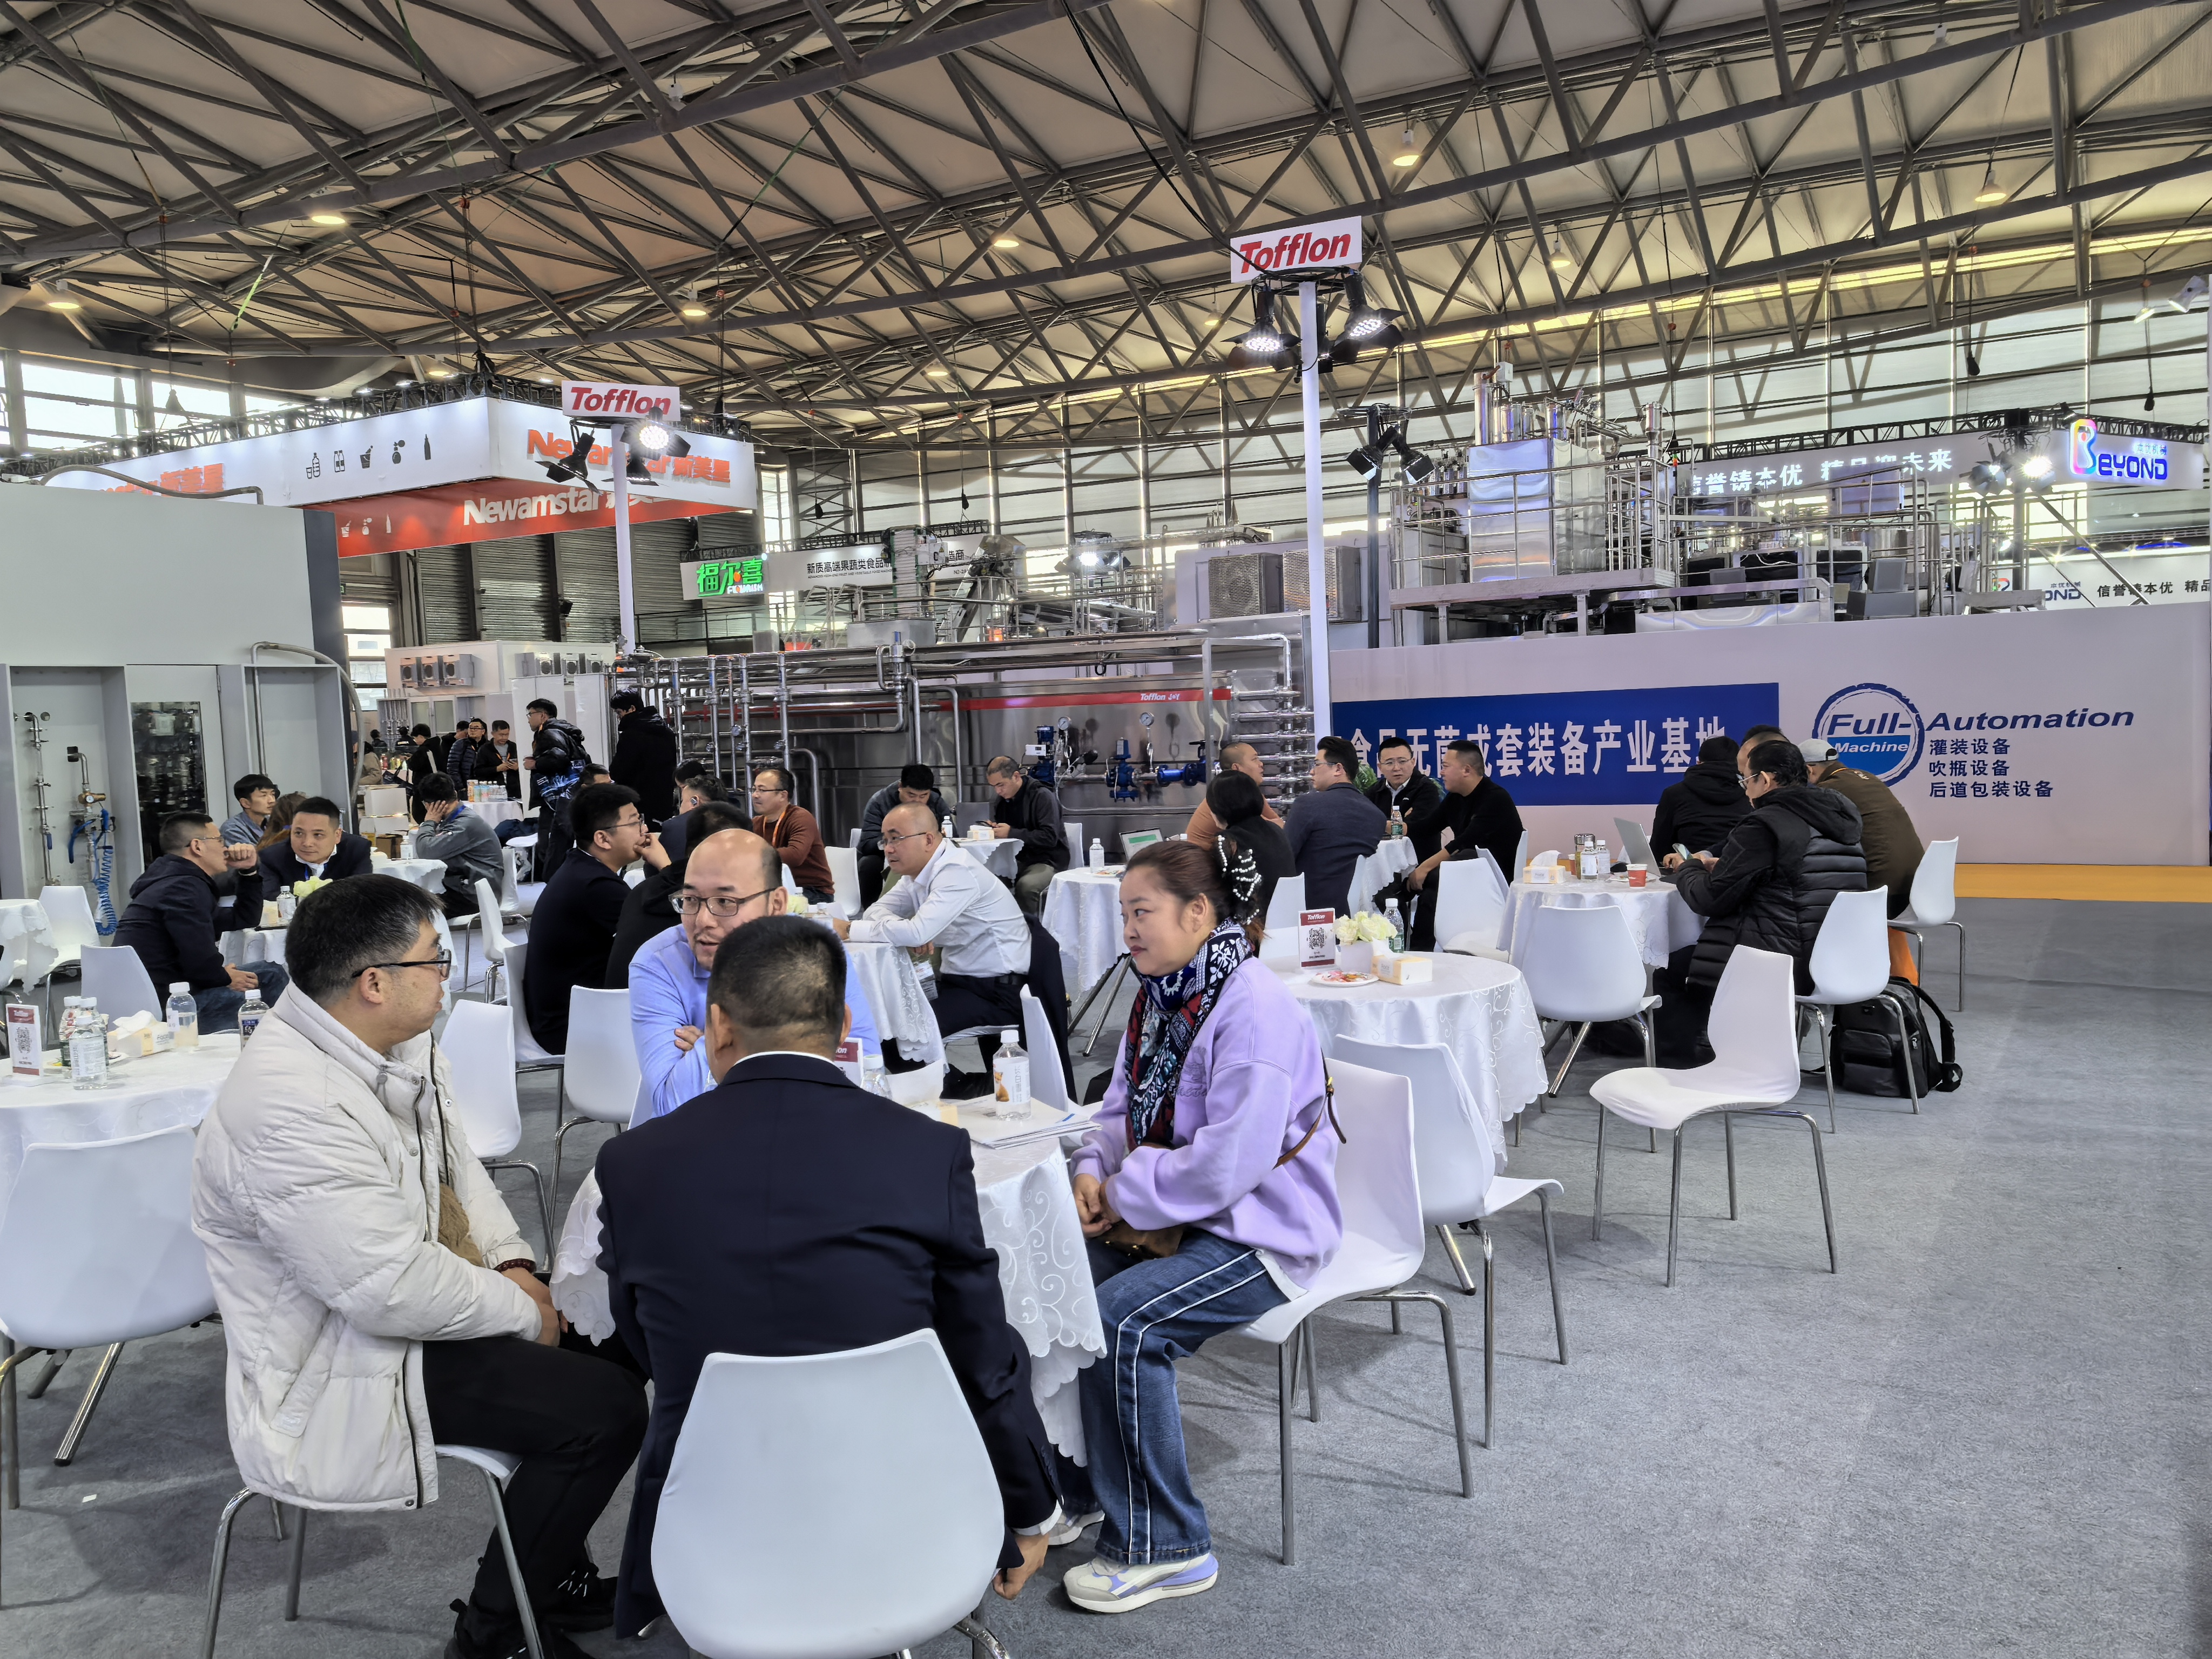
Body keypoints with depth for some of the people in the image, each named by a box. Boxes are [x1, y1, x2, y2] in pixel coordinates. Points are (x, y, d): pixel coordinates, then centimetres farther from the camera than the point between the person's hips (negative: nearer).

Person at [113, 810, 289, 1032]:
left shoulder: (176, 882, 18)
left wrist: (249, 871, 17)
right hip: (161, 999, -11)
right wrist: (227, 978, -4)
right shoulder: (184, 889, -17)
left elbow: (246, 918, 28)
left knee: (270, 975, 15)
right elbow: (201, 964, -24)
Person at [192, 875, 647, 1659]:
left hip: (414, 1294, 9)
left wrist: (511, 1262, -3)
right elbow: (392, 1289, -30)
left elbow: (456, 1164, 12)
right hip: (341, 1375, -9)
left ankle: (543, 1570, 23)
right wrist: (525, 1310, -16)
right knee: (602, 1410, -16)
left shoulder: (395, 1044, -2)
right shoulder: (291, 1107, -31)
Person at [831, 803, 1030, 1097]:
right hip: (959, 978, 9)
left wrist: (849, 930, -22)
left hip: (999, 991, -9)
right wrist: (904, 930, -14)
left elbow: (917, 933, -31)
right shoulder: (920, 871, 8)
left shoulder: (957, 873, -21)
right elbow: (878, 910, 9)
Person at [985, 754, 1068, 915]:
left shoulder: (1042, 797, -11)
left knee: (1025, 886, -35)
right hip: (1018, 860, 6)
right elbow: (1003, 834, 18)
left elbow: (1050, 838, -20)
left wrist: (1012, 833, -20)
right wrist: (993, 830, -6)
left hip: (1047, 861, -6)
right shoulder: (1002, 802, 10)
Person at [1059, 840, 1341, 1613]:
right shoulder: (1161, 997, 8)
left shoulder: (1258, 1011, -21)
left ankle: (1163, 1549, -10)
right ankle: (1067, 1489, 11)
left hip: (1261, 1232, -9)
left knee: (1122, 1320, -27)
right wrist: (1093, 1171, -5)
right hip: (1172, 1218, 9)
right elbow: (1122, 1111, 16)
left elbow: (1229, 1163, -27)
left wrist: (1126, 1196, -16)